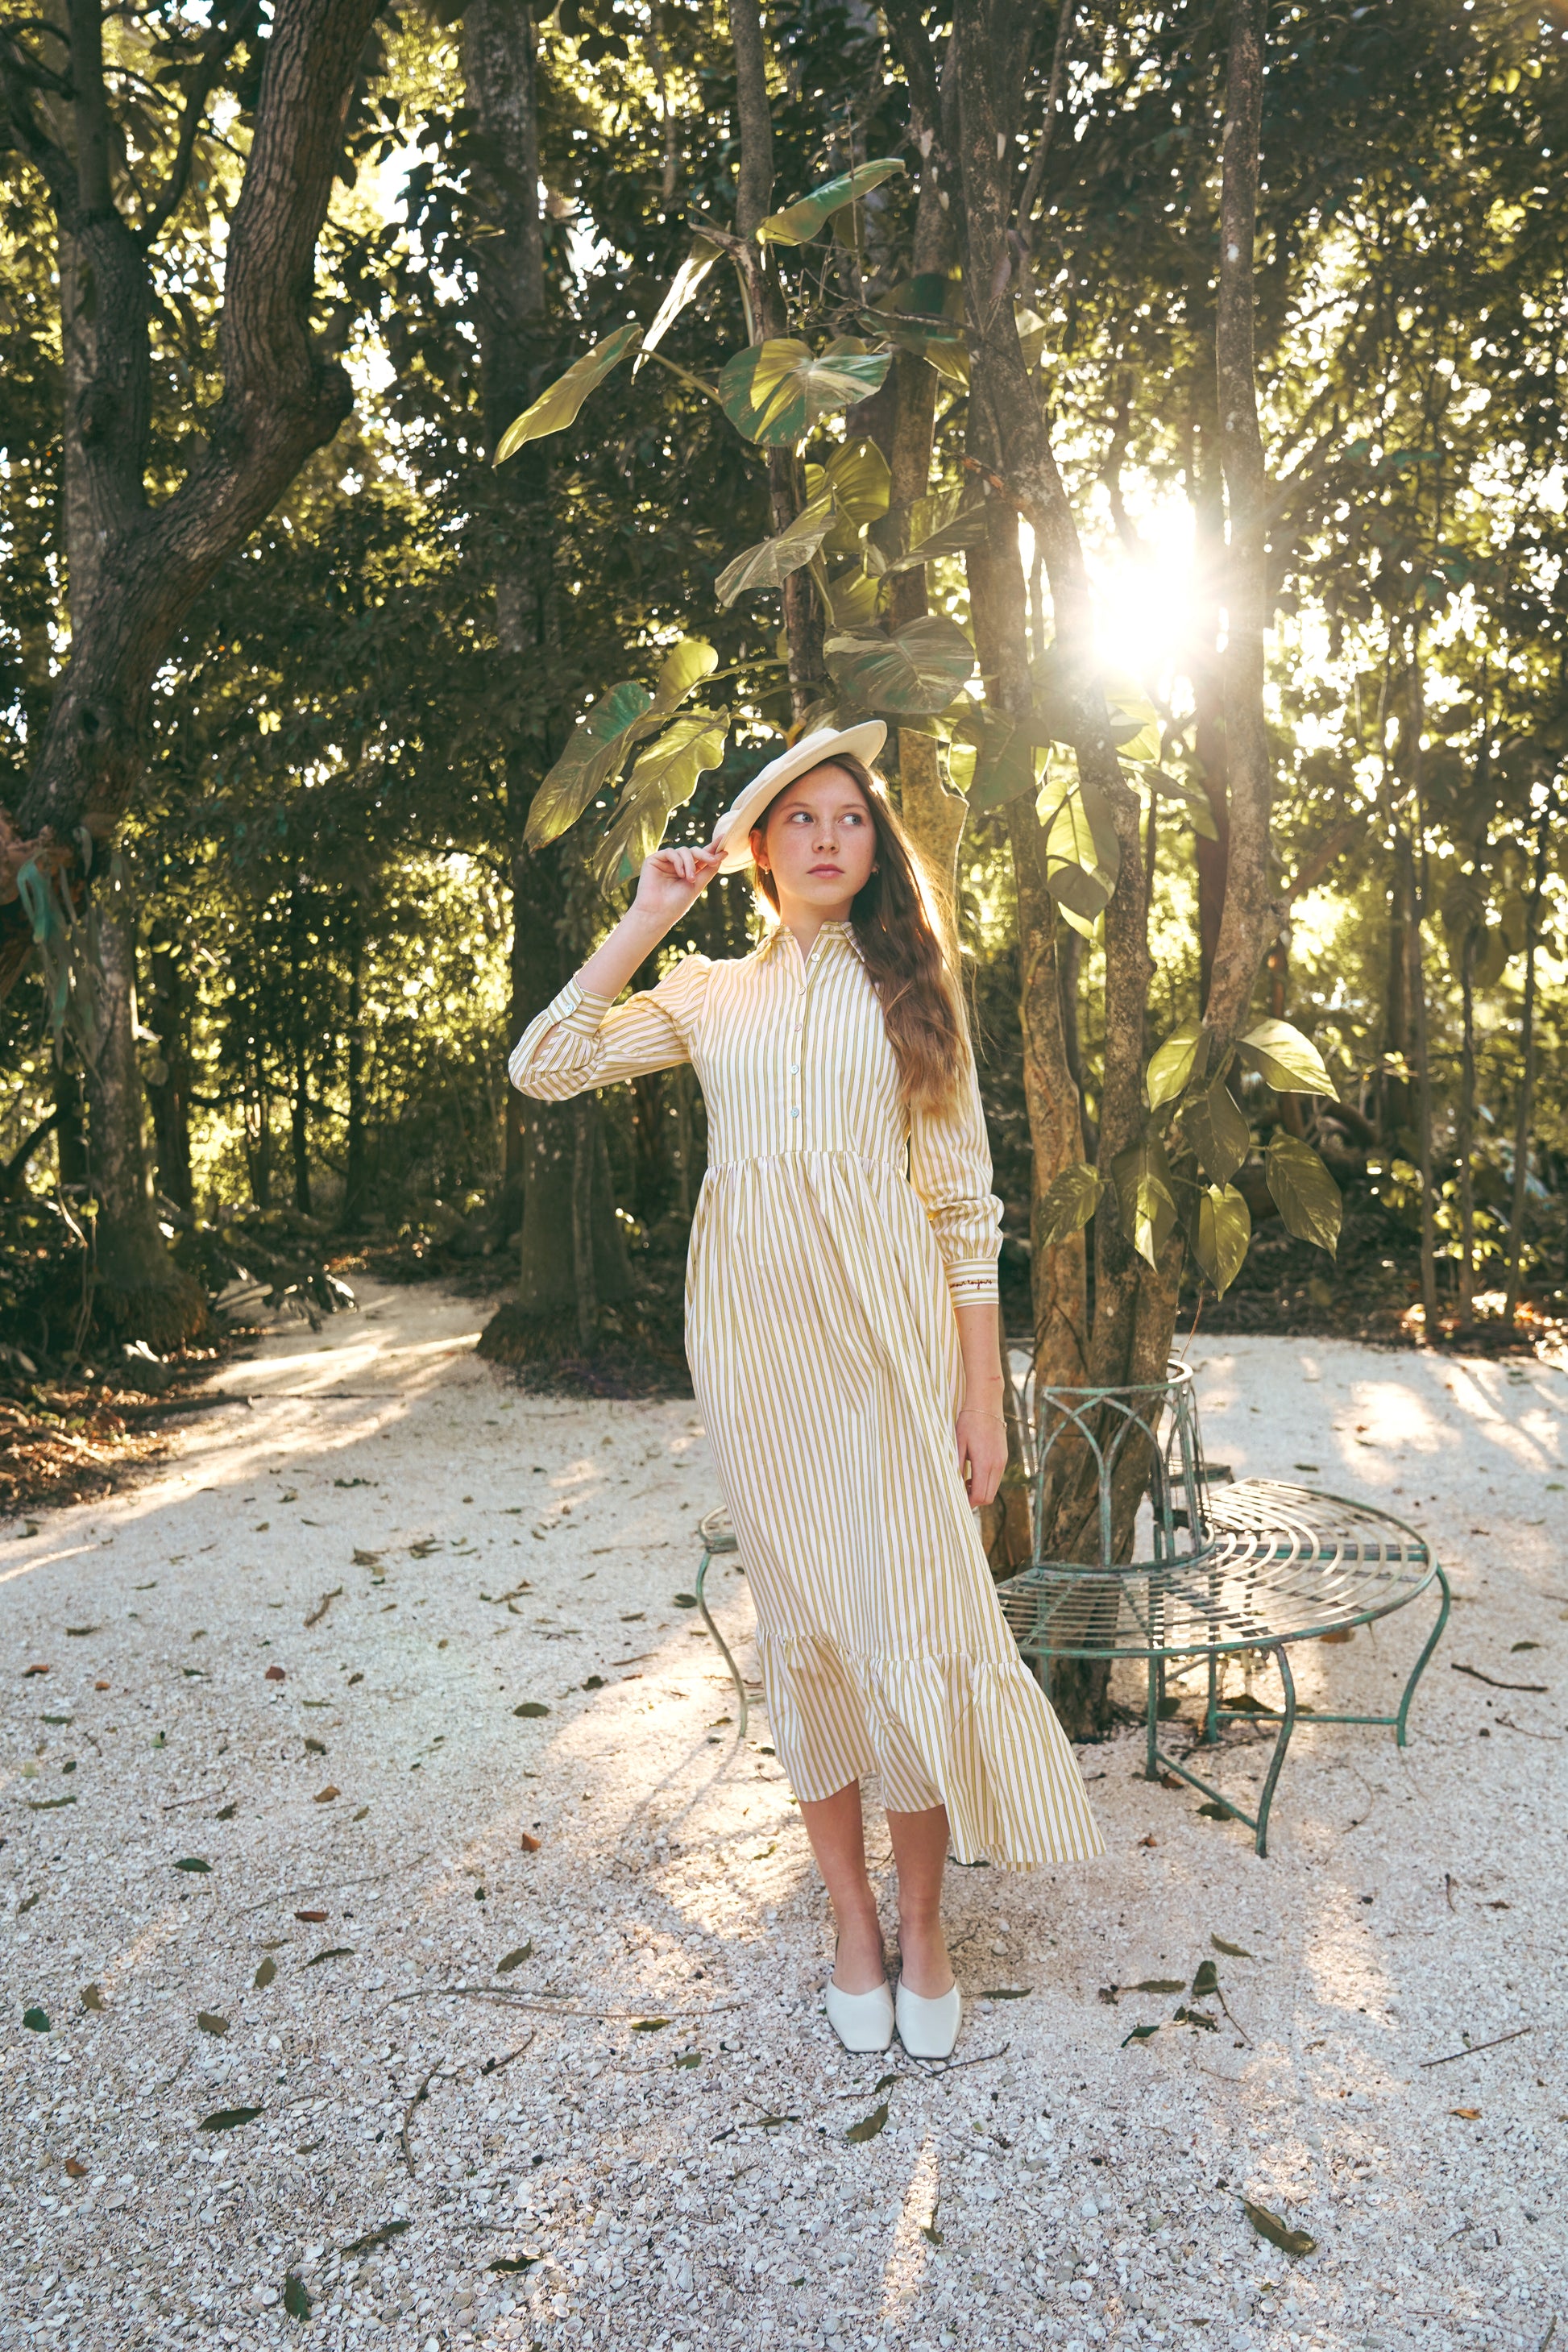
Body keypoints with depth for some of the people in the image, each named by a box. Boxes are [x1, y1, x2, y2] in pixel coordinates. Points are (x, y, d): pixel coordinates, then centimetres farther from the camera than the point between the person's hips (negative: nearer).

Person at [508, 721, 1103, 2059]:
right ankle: (853, 1922, 24)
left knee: (906, 1620, -3)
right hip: (755, 1329, 2)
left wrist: (984, 1389, -2)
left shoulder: (910, 985, 7)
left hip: (887, 1323, -1)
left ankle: (924, 1926, 17)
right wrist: (645, 920, 0)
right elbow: (543, 1068, 0)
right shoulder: (710, 994, 11)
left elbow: (964, 1196, 3)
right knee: (803, 1622, 8)